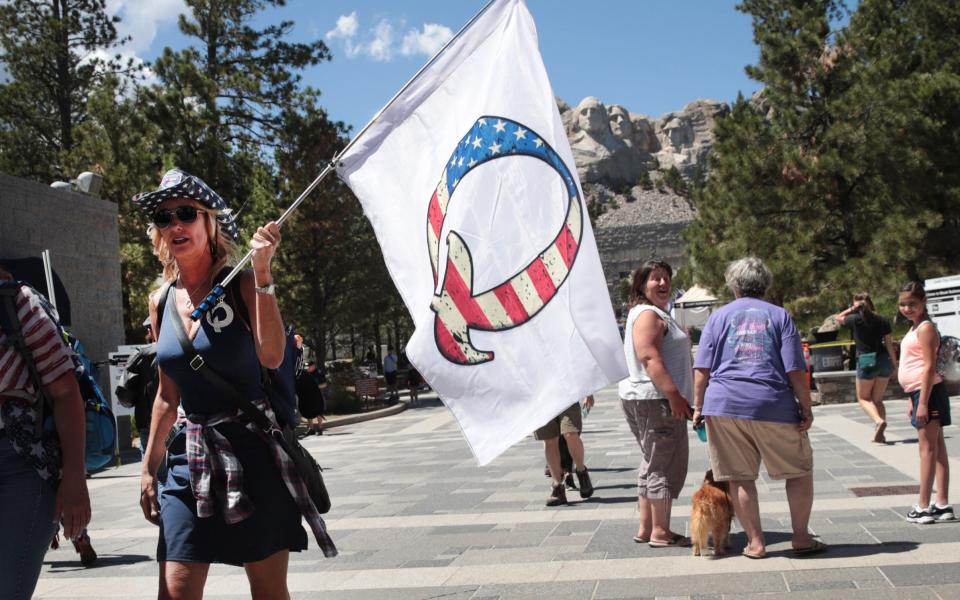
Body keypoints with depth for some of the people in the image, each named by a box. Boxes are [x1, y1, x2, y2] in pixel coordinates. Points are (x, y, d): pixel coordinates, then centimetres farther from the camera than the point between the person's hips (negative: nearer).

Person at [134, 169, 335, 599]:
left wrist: (262, 273, -28)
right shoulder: (161, 301, 8)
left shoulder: (241, 284, -6)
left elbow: (272, 356, -24)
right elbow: (167, 394, 16)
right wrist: (149, 466, 16)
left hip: (252, 450, -4)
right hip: (191, 456, 4)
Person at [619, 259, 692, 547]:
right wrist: (675, 396, -27)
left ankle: (646, 529, 21)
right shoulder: (648, 314, -12)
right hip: (655, 400, -11)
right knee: (665, 465, -7)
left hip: (646, 400, 11)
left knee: (654, 465, 15)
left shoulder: (657, 314, 22)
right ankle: (660, 532, -2)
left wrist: (675, 396, 25)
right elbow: (650, 358, -23)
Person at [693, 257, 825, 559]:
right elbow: (795, 369, -1)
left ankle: (755, 542, 10)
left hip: (724, 406, 1)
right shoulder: (779, 315, 7)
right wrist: (806, 409, 3)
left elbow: (702, 369, 3)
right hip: (773, 407, -1)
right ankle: (801, 539, 15)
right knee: (800, 471, 14)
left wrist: (698, 406, 10)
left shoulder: (719, 316, 9)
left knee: (740, 477, 8)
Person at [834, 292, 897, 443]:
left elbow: (838, 318, 15)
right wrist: (895, 364, 9)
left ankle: (879, 421, -17)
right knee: (877, 399, 15)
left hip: (865, 360, -4)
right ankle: (879, 433, 7)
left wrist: (852, 309, 11)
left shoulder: (855, 319, -4)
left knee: (863, 398, 10)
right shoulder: (882, 321, 5)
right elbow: (889, 344, 4)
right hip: (883, 359, 4)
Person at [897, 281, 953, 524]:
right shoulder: (914, 328, 18)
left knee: (928, 447, -7)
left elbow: (929, 367, -18)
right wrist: (913, 399, 22)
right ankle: (942, 504, 14)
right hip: (919, 393, 10)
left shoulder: (926, 327, -12)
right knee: (936, 447, 10)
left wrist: (922, 402, -22)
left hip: (928, 391, -10)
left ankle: (923, 507, -6)